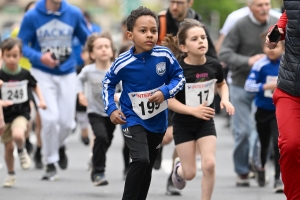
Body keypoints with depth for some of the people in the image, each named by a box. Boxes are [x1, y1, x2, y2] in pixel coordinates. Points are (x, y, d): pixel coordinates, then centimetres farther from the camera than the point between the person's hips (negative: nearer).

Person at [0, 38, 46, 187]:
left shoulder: (25, 74, -5)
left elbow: (35, 86, 14)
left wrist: (41, 100, 1)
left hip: (21, 113, -1)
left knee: (17, 135, -30)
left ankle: (22, 151, 4)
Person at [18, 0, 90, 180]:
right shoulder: (32, 16, -9)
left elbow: (87, 40, 5)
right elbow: (22, 45, -5)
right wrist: (39, 57, -22)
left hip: (67, 73, 2)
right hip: (43, 74, -2)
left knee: (67, 122, 3)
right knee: (50, 118, -14)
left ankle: (60, 145, 40)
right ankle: (51, 164, 4)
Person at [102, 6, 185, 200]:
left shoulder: (165, 56, -16)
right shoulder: (123, 63, -18)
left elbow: (180, 77, -3)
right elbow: (108, 83, 0)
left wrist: (165, 92, -20)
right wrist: (111, 109, -9)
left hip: (158, 120, 3)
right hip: (133, 120, -3)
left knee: (147, 167, 15)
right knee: (141, 160, -23)